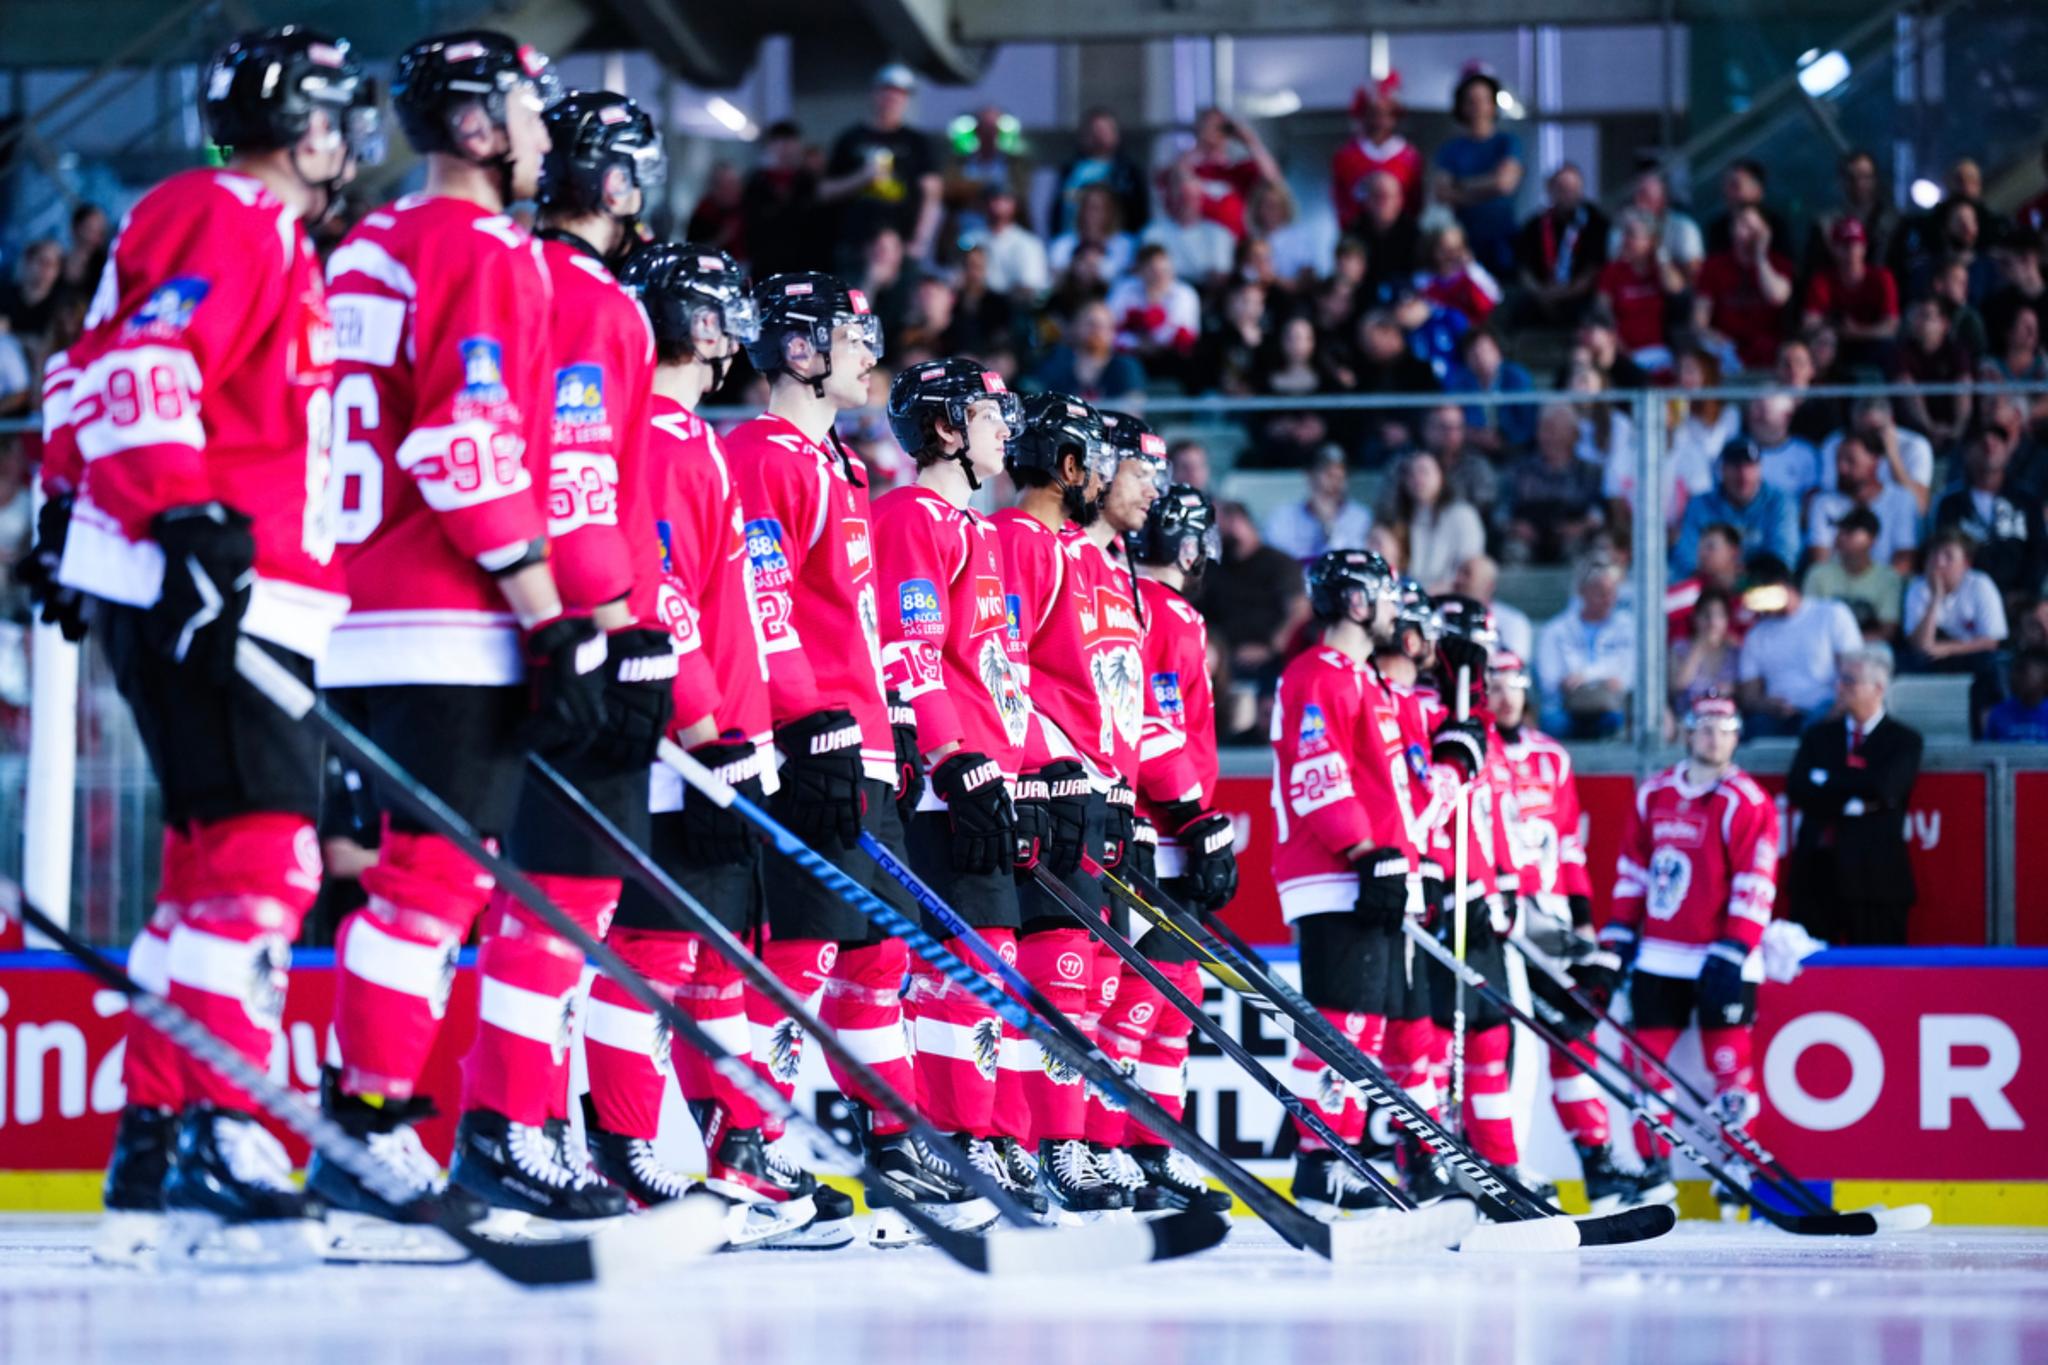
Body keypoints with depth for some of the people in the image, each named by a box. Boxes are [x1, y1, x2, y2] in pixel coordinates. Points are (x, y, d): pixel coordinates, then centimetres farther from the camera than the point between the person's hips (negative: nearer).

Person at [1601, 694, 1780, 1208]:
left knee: (1728, 1063, -4)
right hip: (1659, 955, 5)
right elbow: (1632, 868, 16)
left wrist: (1732, 953, -16)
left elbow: (1754, 886, -11)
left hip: (1722, 960, -5)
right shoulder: (1654, 795, 9)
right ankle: (1655, 1168, 11)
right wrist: (1618, 932, 11)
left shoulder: (1747, 803, -7)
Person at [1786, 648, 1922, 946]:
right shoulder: (1818, 735, 16)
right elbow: (1796, 788, 1)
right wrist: (1849, 804, -10)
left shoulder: (1904, 740, 4)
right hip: (1817, 867, 4)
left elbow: (1882, 790, -12)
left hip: (1873, 874, -4)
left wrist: (1825, 781, -3)